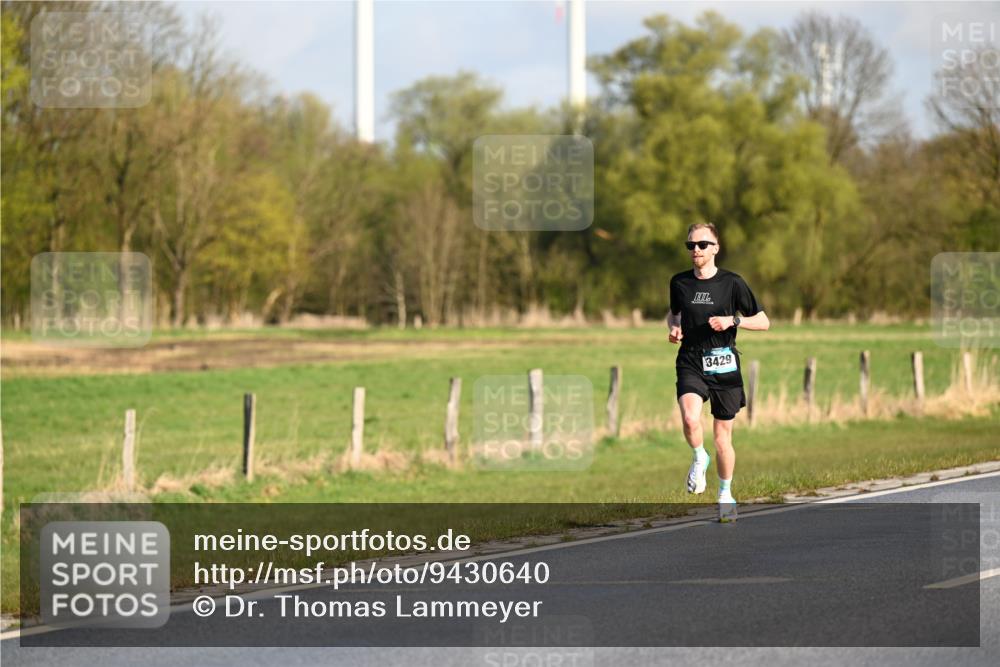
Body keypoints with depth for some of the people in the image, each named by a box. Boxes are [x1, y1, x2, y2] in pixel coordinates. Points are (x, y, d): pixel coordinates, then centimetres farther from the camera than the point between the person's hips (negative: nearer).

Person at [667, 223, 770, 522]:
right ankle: (699, 459, 4)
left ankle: (725, 495, 26)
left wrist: (732, 320, -15)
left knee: (722, 435, 7)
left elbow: (763, 322, 1)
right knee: (690, 420, -27)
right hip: (690, 363, 1)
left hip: (724, 365, -1)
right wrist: (674, 328, 3)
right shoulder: (679, 282, 5)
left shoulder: (732, 283, -3)